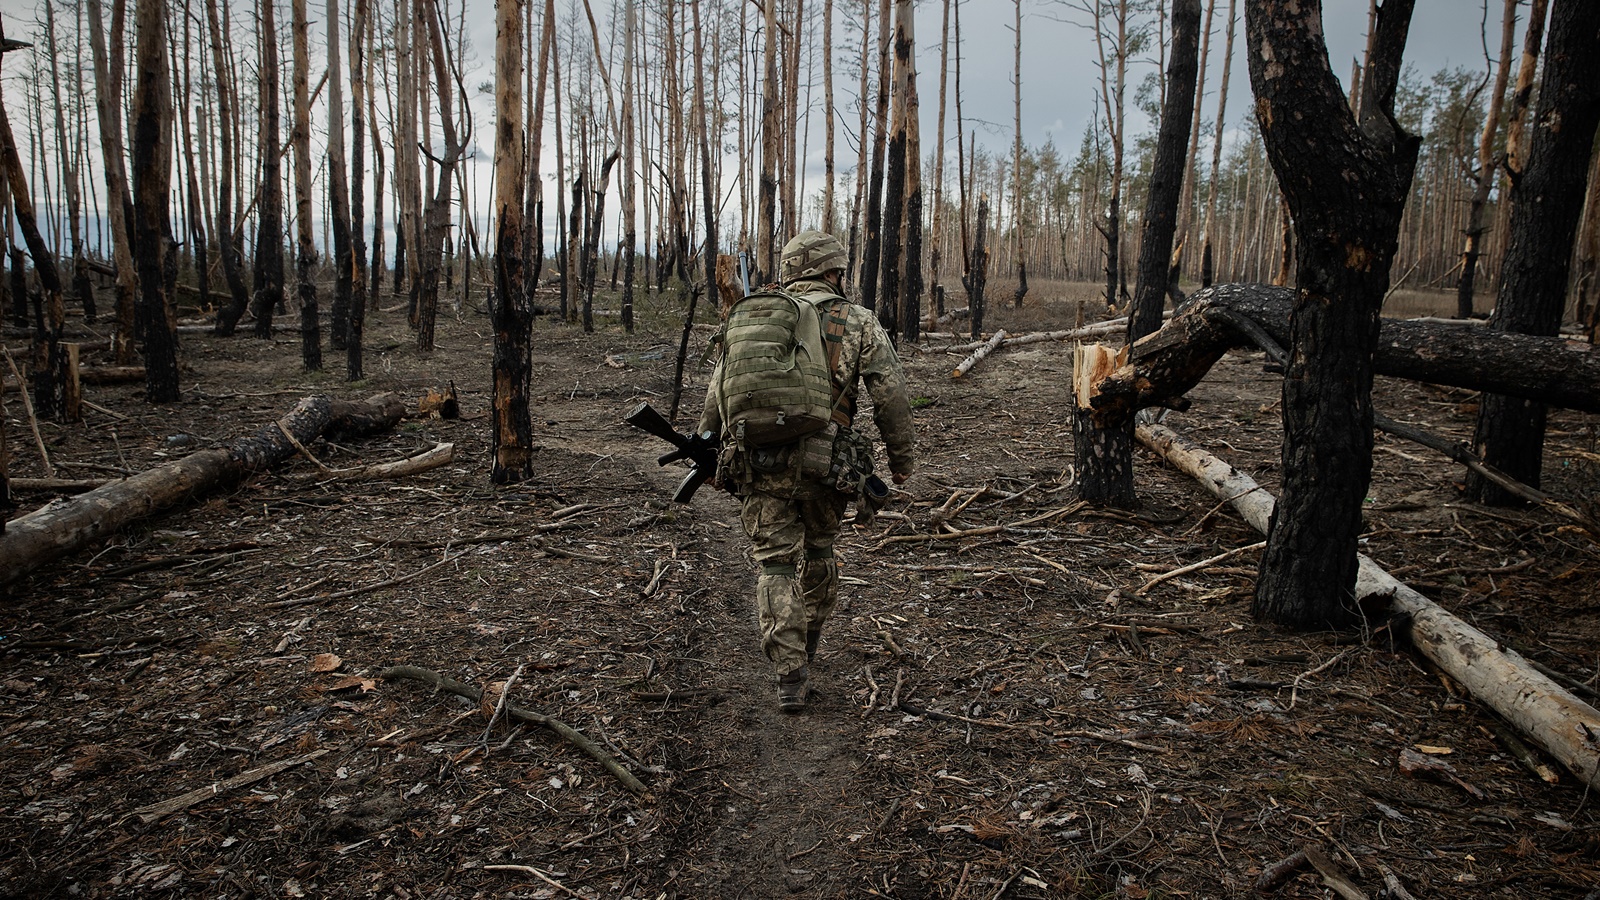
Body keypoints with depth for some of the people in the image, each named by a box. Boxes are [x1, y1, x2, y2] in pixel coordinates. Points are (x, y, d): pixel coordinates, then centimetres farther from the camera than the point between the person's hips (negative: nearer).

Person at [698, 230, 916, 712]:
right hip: (822, 465, 0)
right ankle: (808, 641, 40)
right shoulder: (857, 322, 2)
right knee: (818, 550, 22)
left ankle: (790, 676, 3)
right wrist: (902, 455, 8)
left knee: (776, 564, 7)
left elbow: (719, 392, 10)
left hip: (757, 465, 1)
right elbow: (890, 393, -2)